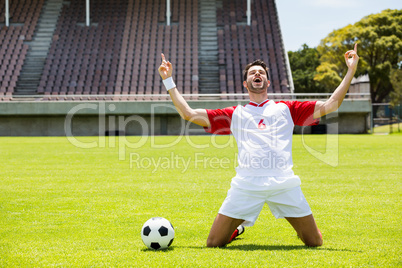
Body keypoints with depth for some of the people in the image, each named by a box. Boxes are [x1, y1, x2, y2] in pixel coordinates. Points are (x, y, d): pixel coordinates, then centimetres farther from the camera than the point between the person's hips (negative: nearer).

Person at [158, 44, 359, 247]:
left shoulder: (286, 109, 20)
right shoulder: (235, 114, 20)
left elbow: (329, 105, 15)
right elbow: (189, 113, 19)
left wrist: (350, 71, 11)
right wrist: (168, 81, 18)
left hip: (284, 183, 0)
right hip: (246, 184, 0)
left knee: (314, 242, -1)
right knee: (213, 243, -4)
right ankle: (237, 228, 30)